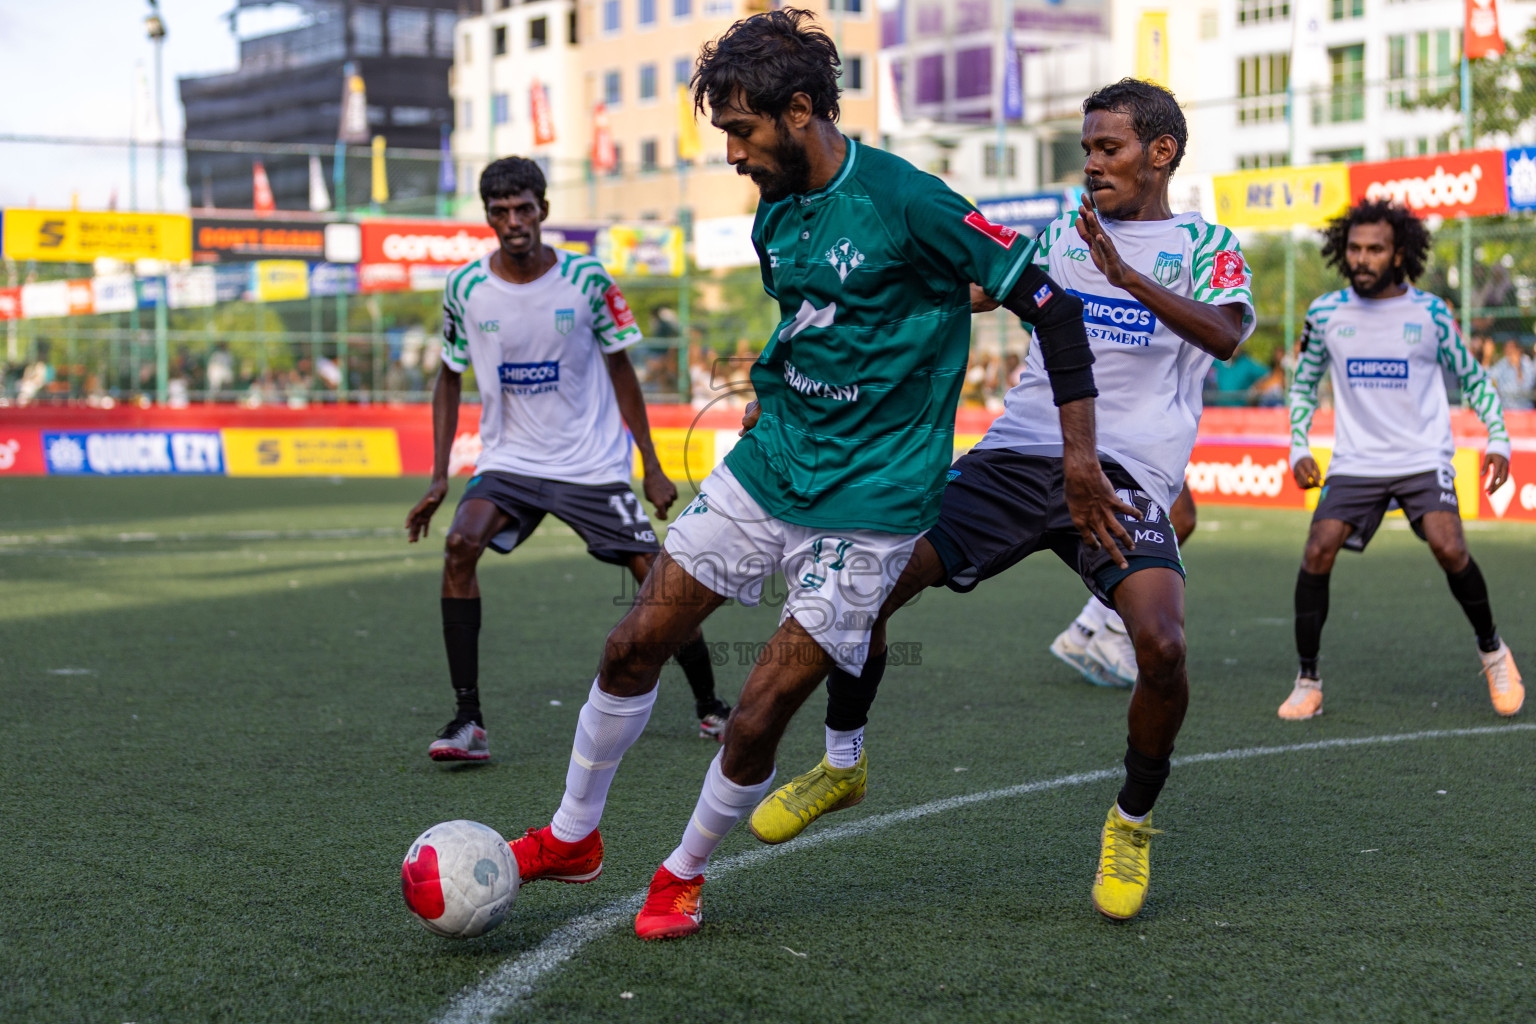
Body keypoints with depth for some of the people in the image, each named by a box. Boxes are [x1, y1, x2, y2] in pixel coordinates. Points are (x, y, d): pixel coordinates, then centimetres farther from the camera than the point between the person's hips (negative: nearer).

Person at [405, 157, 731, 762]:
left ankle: (710, 707, 19)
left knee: (656, 574, -5)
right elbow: (450, 379, 9)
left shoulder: (586, 279, -8)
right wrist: (439, 478, 2)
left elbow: (620, 371, 3)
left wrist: (652, 467, 2)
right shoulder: (465, 287, -4)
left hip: (594, 463, -1)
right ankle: (468, 721, -18)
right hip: (508, 460, 1)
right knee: (459, 547, -24)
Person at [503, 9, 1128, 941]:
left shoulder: (906, 202, -19)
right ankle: (573, 838, 24)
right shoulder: (776, 214, 5)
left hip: (868, 505, -7)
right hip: (766, 468, 7)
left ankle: (686, 874, 19)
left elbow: (1047, 300, -15)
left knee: (758, 717, -6)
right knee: (635, 647, 5)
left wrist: (1081, 454, -17)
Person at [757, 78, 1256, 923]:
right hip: (1017, 455, 4)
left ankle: (1133, 823, 1)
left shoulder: (1203, 244, 7)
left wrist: (1124, 272, -24)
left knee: (1162, 646, -26)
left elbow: (1225, 334, -13)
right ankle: (842, 764, 14)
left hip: (1123, 476, -4)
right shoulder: (1059, 236, 20)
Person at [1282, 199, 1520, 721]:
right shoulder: (1325, 313, 1)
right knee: (1316, 554, -15)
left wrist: (1498, 439, 0)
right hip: (1355, 463, 2)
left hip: (1424, 458, -2)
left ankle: (1493, 652, 4)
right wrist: (1298, 446, 5)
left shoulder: (1429, 312, -2)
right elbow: (1304, 382, 16)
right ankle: (1307, 682, -1)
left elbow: (1472, 377, 10)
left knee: (1448, 547, -22)